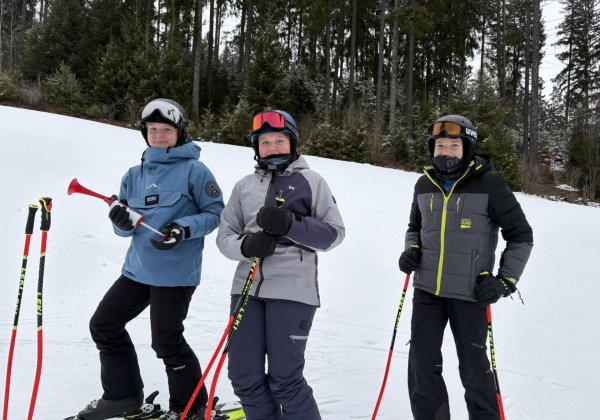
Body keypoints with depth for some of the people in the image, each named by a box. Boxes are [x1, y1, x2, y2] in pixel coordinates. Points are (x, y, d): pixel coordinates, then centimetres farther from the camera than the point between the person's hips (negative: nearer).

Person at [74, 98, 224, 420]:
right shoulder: (135, 175, 11)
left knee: (166, 342, -2)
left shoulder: (193, 170, -6)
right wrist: (123, 221, -12)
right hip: (137, 269, 7)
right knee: (103, 325, 12)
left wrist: (183, 230, -21)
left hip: (175, 272, -7)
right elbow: (125, 228, 12)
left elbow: (215, 213, -6)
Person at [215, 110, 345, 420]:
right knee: (244, 376, 7)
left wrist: (291, 225, -15)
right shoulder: (245, 186, 14)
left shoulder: (310, 181, 4)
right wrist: (246, 246, -11)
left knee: (284, 379, -2)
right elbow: (225, 235, 11)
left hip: (292, 289, -4)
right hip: (247, 286, 5)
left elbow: (334, 232, 0)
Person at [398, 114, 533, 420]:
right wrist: (411, 251, 1)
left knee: (473, 369, 6)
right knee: (422, 366, 7)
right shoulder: (425, 184, 6)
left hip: (470, 292, -4)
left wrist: (505, 281, -9)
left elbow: (521, 236, -2)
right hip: (427, 290, 4)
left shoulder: (489, 183, -7)